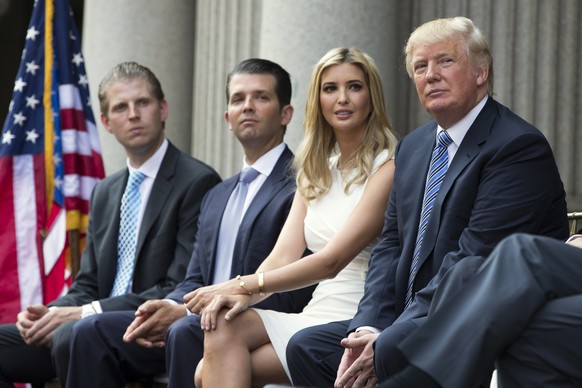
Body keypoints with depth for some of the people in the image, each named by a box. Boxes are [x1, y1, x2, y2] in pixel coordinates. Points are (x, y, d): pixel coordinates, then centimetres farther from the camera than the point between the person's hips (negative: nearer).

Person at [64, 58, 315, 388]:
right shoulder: (217, 196, 25)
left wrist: (186, 312, -15)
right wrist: (168, 307, -6)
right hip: (211, 323, 8)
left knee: (186, 331, -35)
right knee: (94, 331, -8)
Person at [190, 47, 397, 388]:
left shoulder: (388, 167, -7)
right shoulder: (315, 171, 17)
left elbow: (332, 260, -14)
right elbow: (284, 255, 6)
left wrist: (245, 285, -15)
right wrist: (243, 295, -15)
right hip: (315, 316, 6)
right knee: (222, 325, -23)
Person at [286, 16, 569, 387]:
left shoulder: (520, 146, -13)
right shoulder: (413, 147, 15)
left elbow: (472, 260, -19)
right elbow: (391, 246, 12)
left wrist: (385, 341, -20)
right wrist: (367, 327, -6)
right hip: (409, 321, 8)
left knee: (397, 348, -32)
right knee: (306, 347, -5)